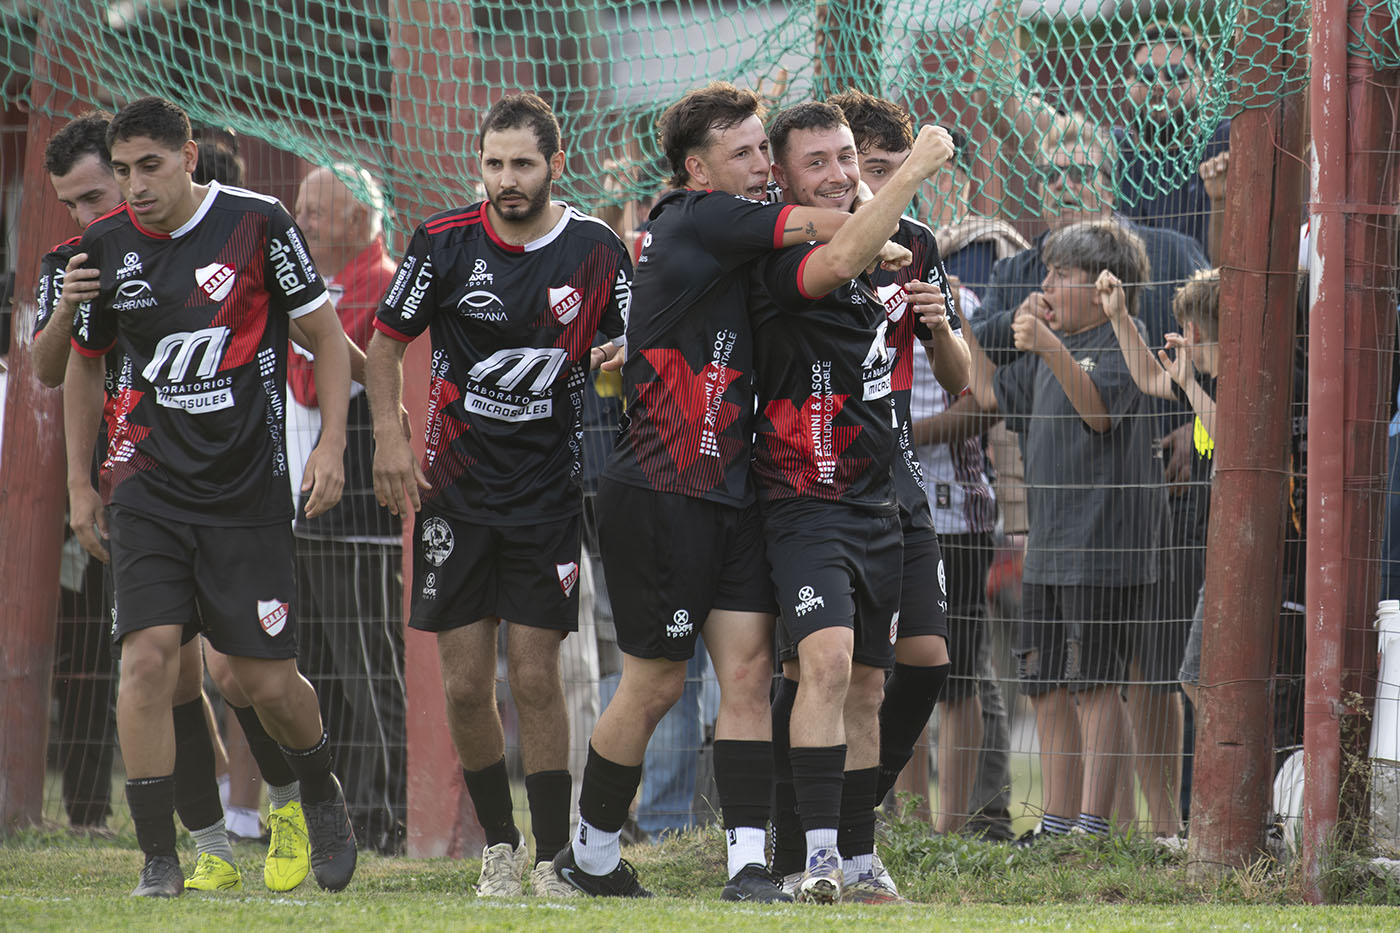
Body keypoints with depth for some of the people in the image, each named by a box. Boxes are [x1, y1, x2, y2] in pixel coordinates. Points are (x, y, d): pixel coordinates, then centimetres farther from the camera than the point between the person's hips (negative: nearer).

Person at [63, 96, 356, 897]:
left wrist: (331, 447, -5)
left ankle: (322, 797, 33)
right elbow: (84, 363, 17)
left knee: (268, 681, 1)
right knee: (149, 656, -15)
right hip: (149, 487, 2)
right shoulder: (106, 246, 2)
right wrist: (81, 483, 16)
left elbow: (327, 335, 2)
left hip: (249, 491, -2)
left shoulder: (258, 225, -7)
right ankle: (160, 858, -8)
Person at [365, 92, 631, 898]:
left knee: (536, 680, -6)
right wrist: (389, 436, -5)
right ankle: (500, 846, 17)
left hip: (549, 490, -1)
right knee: (467, 686, 0)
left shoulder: (596, 250, -3)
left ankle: (556, 860, 2)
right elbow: (388, 341, 8)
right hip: (456, 488, 1)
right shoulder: (445, 243, -2)